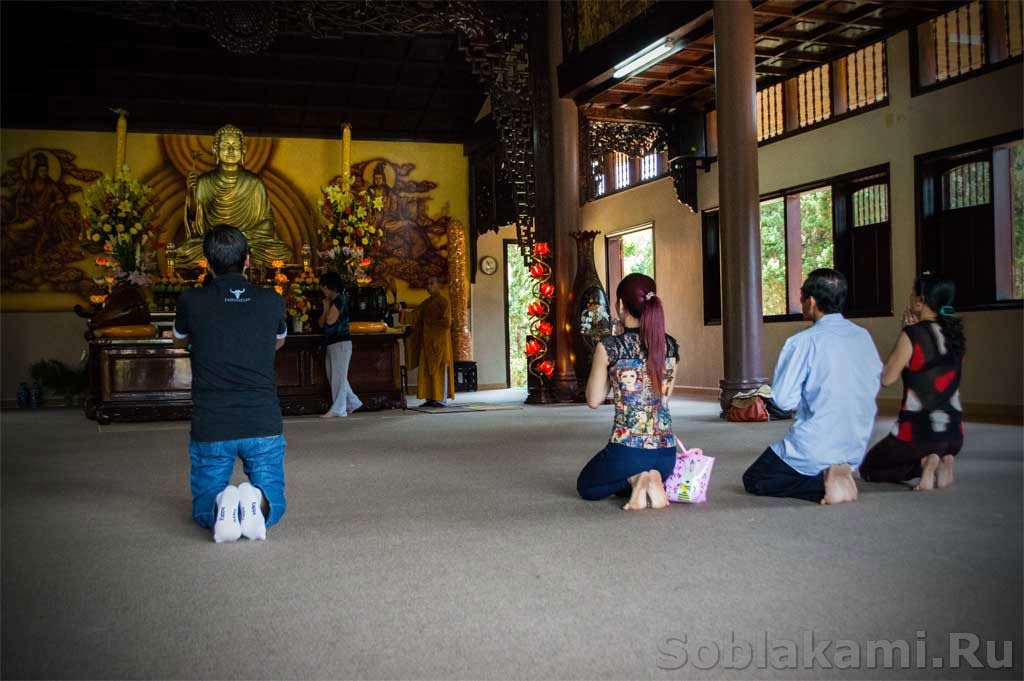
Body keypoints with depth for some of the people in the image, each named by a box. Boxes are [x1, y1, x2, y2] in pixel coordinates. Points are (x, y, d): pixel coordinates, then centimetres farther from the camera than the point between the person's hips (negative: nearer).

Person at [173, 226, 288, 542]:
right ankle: (258, 501, -20)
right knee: (274, 503, 15)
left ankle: (220, 506, -19)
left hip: (210, 427, 0)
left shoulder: (191, 301, -2)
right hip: (263, 423, 1)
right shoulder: (272, 301, 2)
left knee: (204, 507, 17)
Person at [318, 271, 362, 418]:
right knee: (336, 377, 12)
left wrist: (327, 307, -5)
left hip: (341, 343, -10)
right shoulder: (331, 302, 17)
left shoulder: (339, 300, -11)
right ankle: (353, 402, 19)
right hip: (332, 344, 10)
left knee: (338, 376, -7)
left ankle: (338, 409, -4)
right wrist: (325, 308, 4)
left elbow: (330, 320, -20)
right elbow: (321, 323, 14)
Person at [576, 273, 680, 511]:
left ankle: (634, 480, -2)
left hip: (627, 451, -5)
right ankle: (650, 481, 4)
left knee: (586, 486, 26)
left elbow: (594, 400, -1)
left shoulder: (610, 346, -11)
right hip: (666, 455, 5)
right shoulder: (671, 346, 2)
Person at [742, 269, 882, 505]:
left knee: (752, 481, 13)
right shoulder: (864, 337, 1)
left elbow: (783, 399, -17)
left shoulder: (804, 341, -17)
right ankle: (836, 473, 4)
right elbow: (874, 386, 11)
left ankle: (821, 483, -7)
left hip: (818, 447, -7)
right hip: (856, 448, 7)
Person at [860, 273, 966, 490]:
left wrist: (908, 332, -4)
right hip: (954, 432, 6)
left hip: (918, 430, -6)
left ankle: (923, 463, -7)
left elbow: (886, 378, -9)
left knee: (867, 468, 19)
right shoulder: (956, 334, 4)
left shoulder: (912, 334, -15)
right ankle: (943, 460, 5)